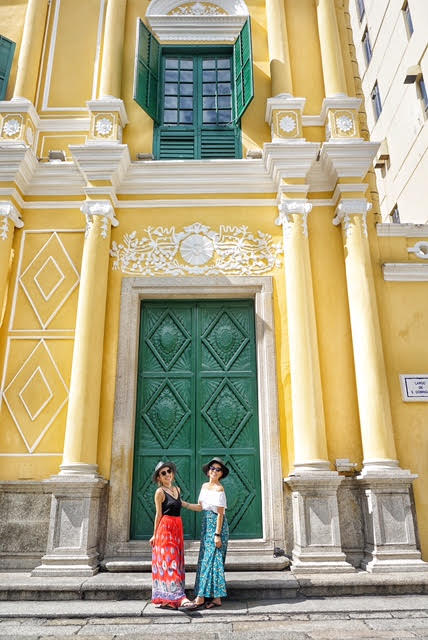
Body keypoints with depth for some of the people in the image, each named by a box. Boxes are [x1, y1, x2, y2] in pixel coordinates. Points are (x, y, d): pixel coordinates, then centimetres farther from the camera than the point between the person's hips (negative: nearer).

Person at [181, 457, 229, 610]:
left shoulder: (219, 489, -13)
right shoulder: (204, 486, 11)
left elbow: (220, 514, -15)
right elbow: (200, 507, 16)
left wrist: (217, 534, -18)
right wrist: (184, 504, 7)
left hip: (217, 525, -9)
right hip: (206, 524, 9)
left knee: (209, 560, -6)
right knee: (206, 559, 8)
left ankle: (201, 598, -2)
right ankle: (216, 598, 14)